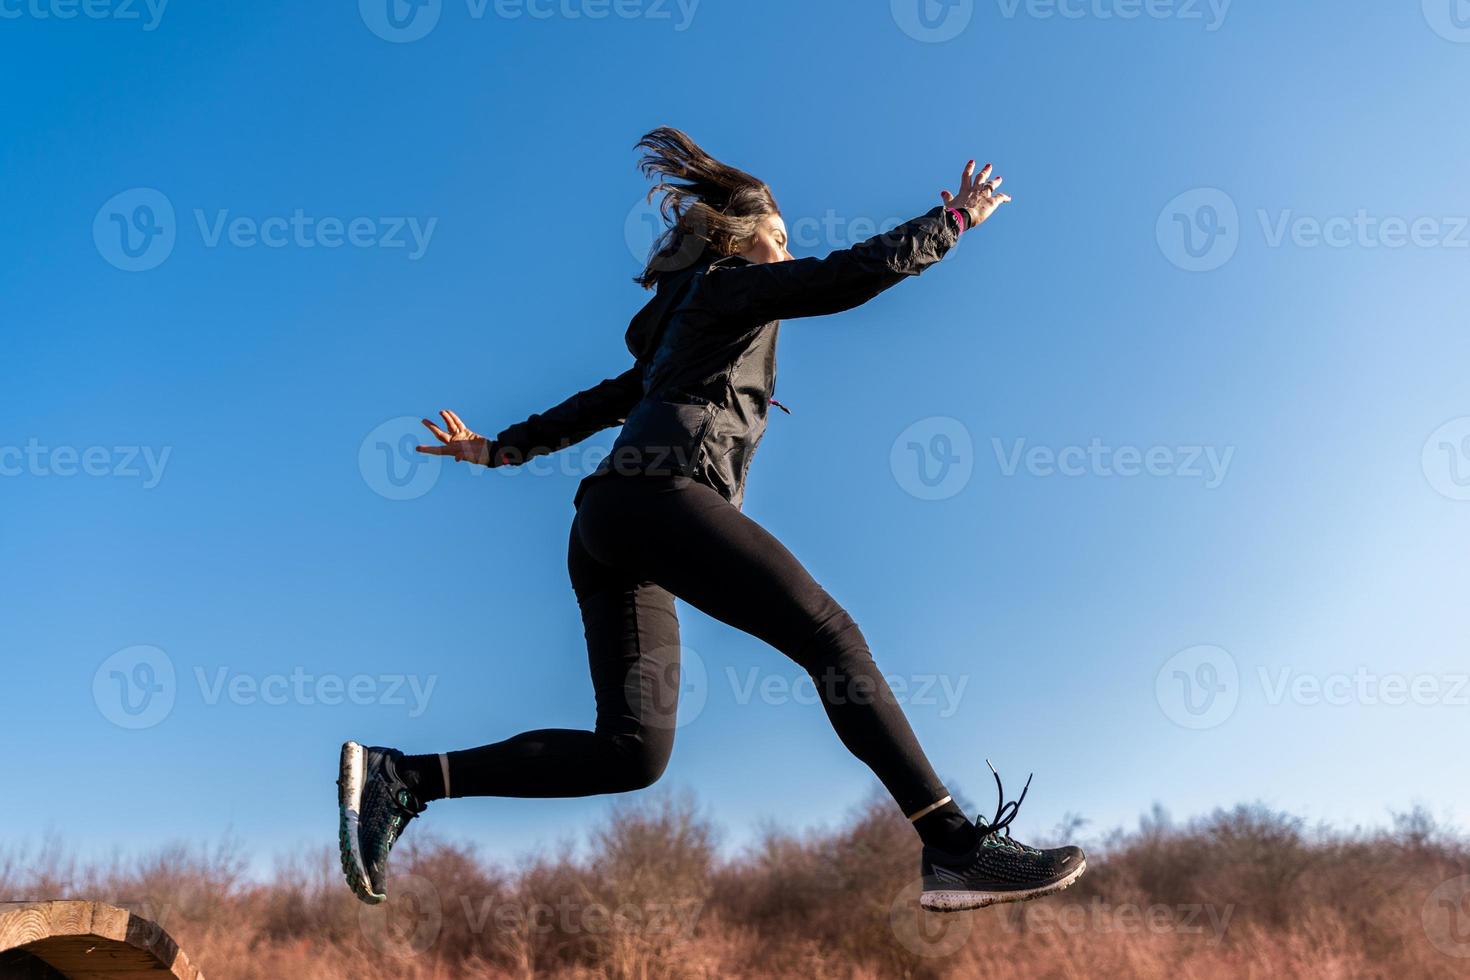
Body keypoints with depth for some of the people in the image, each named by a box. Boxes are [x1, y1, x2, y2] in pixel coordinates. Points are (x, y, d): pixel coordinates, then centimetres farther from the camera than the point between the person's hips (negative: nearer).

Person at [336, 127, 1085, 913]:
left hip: (606, 525, 9)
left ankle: (401, 778, -4)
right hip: (658, 493, -9)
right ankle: (954, 846, -24)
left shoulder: (683, 331, 36)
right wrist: (956, 218, 12)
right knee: (831, 636, -16)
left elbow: (599, 401, 39)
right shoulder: (735, 285, 11)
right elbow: (853, 274, 0)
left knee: (631, 752, -3)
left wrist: (497, 451, 43)